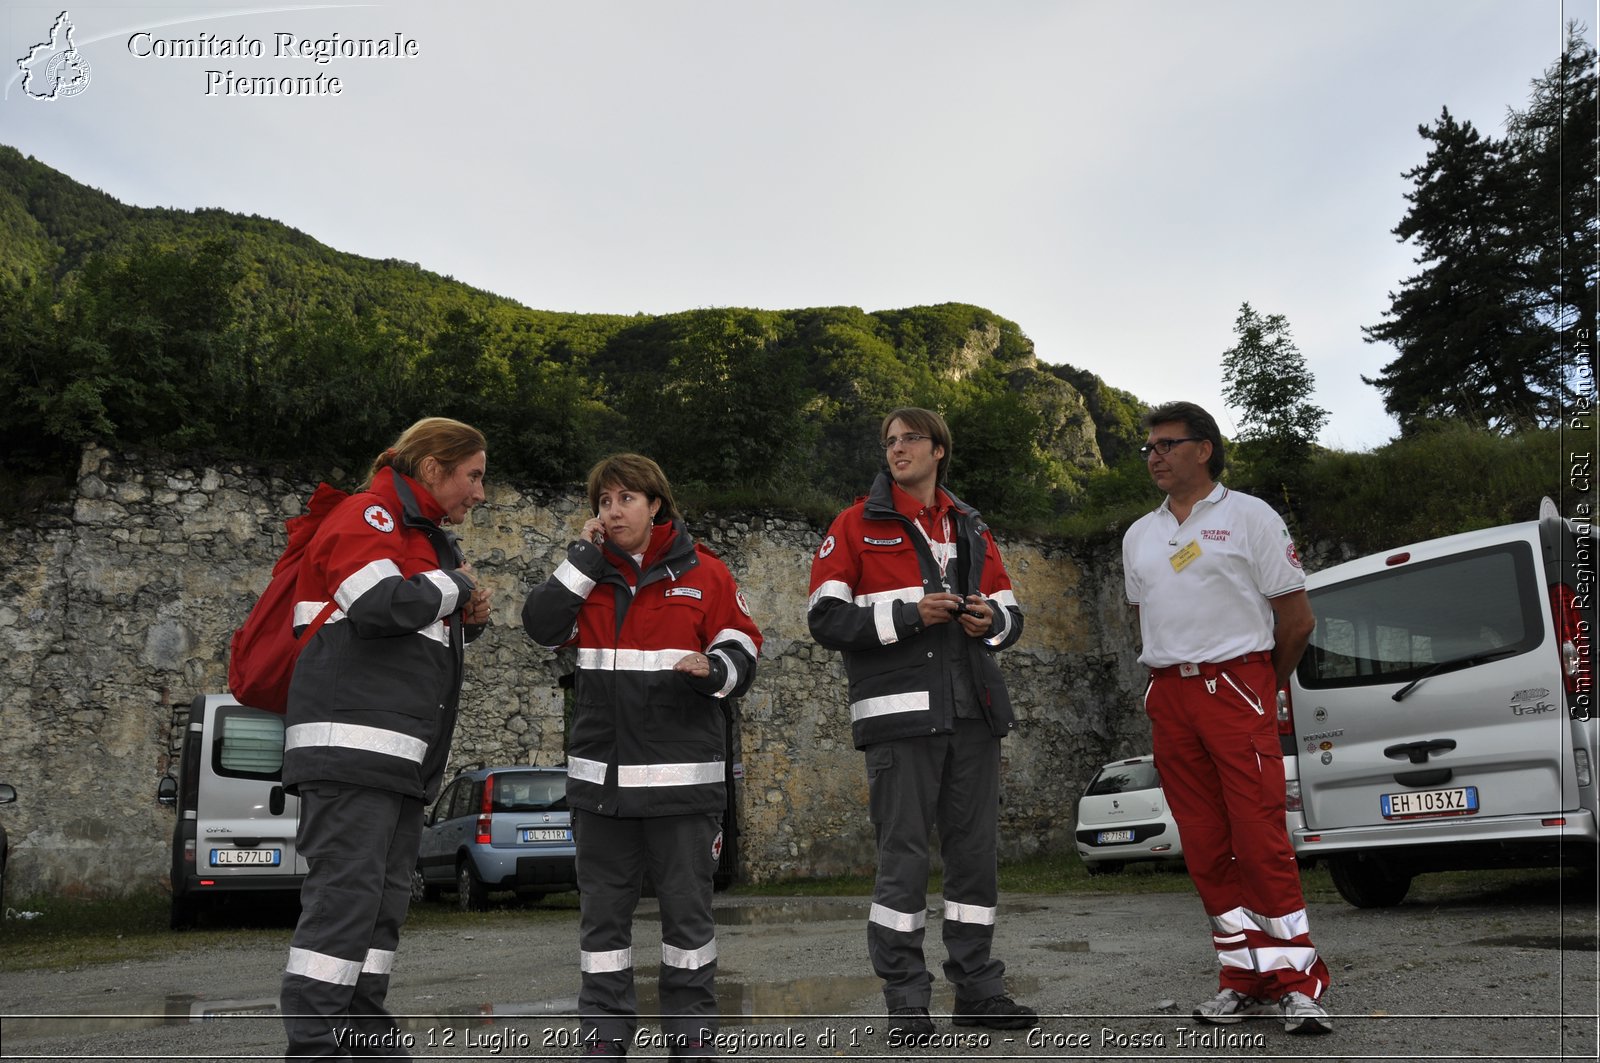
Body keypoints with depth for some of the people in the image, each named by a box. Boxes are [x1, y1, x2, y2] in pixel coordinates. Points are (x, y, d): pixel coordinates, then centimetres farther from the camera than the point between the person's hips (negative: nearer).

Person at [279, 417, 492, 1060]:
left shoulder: (428, 537, 24)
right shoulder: (367, 515, -5)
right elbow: (381, 604, -24)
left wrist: (467, 621, 12)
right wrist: (456, 585, -7)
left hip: (405, 757, 10)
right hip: (352, 741, -10)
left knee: (385, 898, 11)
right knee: (346, 891, -12)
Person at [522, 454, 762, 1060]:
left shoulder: (704, 573, 0)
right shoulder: (589, 575, 10)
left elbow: (742, 654, 0)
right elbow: (541, 627, -6)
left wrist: (713, 669, -22)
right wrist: (586, 555, -7)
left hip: (682, 776, -3)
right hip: (600, 775, 3)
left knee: (687, 907, 7)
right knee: (602, 907, 11)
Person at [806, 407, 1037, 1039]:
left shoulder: (972, 529, 19)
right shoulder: (858, 525, 4)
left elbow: (1009, 612, 21)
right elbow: (826, 618, -4)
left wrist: (989, 621, -3)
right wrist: (909, 614, -15)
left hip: (972, 713, 5)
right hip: (900, 714, -5)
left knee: (975, 850, 9)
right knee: (903, 855, -2)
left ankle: (978, 990, 22)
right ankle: (905, 1000, 10)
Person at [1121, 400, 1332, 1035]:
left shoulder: (1250, 517, 0)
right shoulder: (1138, 535, 16)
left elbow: (1298, 620, 2)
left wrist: (1265, 684, 10)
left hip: (1237, 688, -5)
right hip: (1168, 698, 5)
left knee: (1261, 839, -9)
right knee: (1204, 846, 6)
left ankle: (1296, 982, 0)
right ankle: (1244, 977, 15)